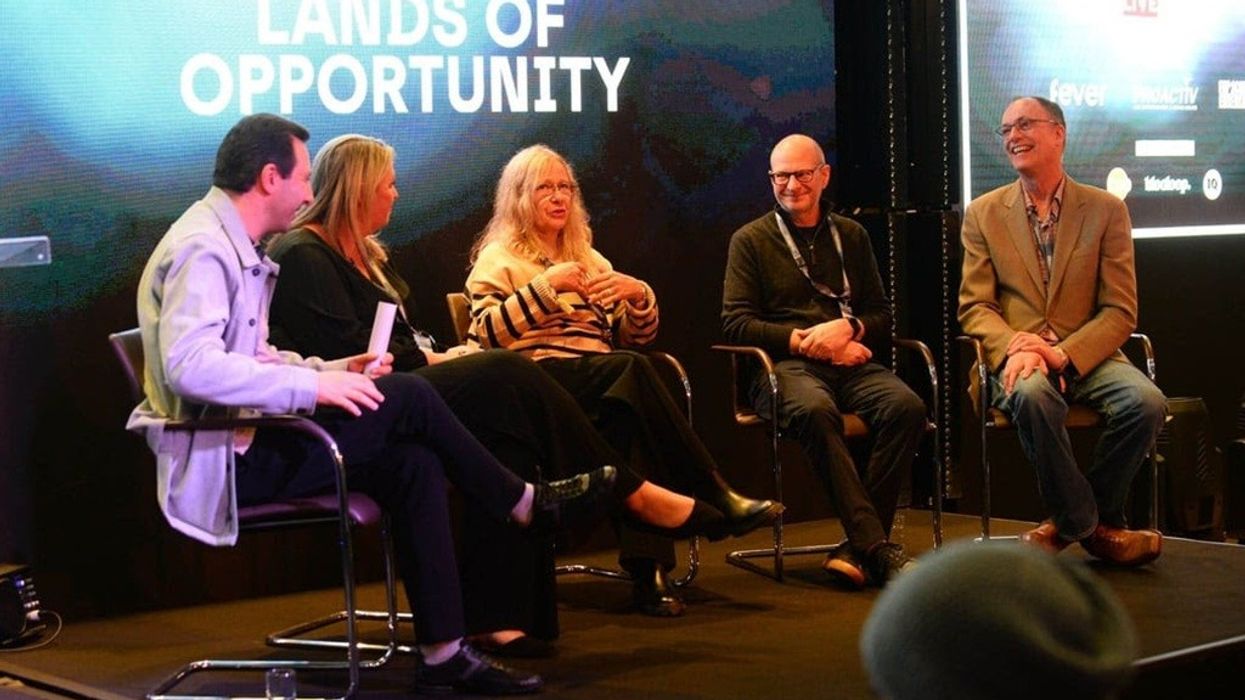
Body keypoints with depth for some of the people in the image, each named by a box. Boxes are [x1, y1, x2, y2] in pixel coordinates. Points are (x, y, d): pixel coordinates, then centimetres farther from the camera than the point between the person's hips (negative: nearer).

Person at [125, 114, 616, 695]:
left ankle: (443, 653, -6)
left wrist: (332, 370, 5)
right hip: (220, 458, -10)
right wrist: (310, 386, -26)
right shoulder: (201, 249, -16)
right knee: (407, 399, -15)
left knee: (412, 463, -6)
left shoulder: (234, 246, 17)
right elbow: (189, 366, -29)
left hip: (250, 441, 10)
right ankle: (524, 503, 7)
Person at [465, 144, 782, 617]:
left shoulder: (587, 257, 29)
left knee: (630, 420, -35)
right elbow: (484, 334, -6)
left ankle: (648, 567, -43)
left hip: (605, 387, 4)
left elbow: (636, 338, 24)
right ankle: (715, 498, -34)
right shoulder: (499, 258, 13)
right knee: (630, 368, -34)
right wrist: (544, 286, -11)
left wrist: (639, 295, 4)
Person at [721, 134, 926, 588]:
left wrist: (848, 328, -5)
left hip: (850, 362, 3)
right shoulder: (751, 240, 12)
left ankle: (860, 547, -28)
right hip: (784, 365, -3)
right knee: (815, 409, -39)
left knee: (907, 406, -30)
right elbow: (735, 323, 1)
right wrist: (807, 342, -9)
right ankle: (877, 547, -38)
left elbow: (882, 315, 19)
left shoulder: (851, 236, 22)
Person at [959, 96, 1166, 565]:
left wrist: (1063, 354, -17)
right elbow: (975, 306, 4)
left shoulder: (1106, 210, 6)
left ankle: (1074, 521, -6)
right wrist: (1014, 350, -18)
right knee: (1033, 394, -37)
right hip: (1019, 360, -1)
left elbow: (1120, 311, 1)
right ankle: (1086, 524, -14)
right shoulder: (983, 214, 10)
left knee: (1146, 401, -30)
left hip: (1086, 356, 1)